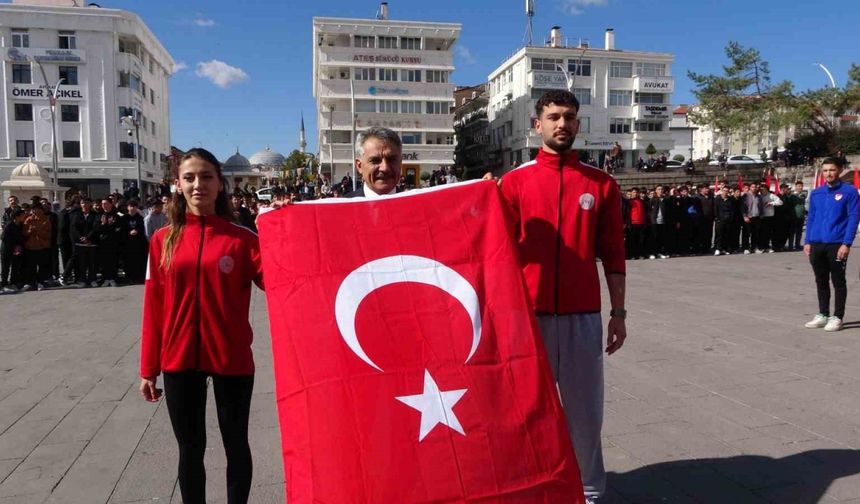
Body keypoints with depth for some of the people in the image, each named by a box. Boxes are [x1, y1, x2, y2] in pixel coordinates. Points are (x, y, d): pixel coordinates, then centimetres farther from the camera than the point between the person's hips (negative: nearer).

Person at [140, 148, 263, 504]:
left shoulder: (242, 238, -4)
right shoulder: (163, 240, 2)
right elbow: (154, 307, 3)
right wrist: (148, 369, 5)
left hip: (231, 359, -1)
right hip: (179, 360, 2)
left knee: (235, 445, 13)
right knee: (190, 448, 16)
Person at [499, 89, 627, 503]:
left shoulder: (602, 184, 6)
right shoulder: (515, 181, 3)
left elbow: (613, 254, 6)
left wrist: (618, 312, 4)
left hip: (583, 315, 1)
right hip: (530, 313, 0)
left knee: (584, 406, 10)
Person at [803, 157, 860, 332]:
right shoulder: (815, 193, 11)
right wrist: (808, 242, 8)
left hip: (837, 245, -5)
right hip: (816, 245, 5)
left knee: (838, 282, 3)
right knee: (821, 282, 12)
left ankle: (837, 317, 11)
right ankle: (822, 315, 22)